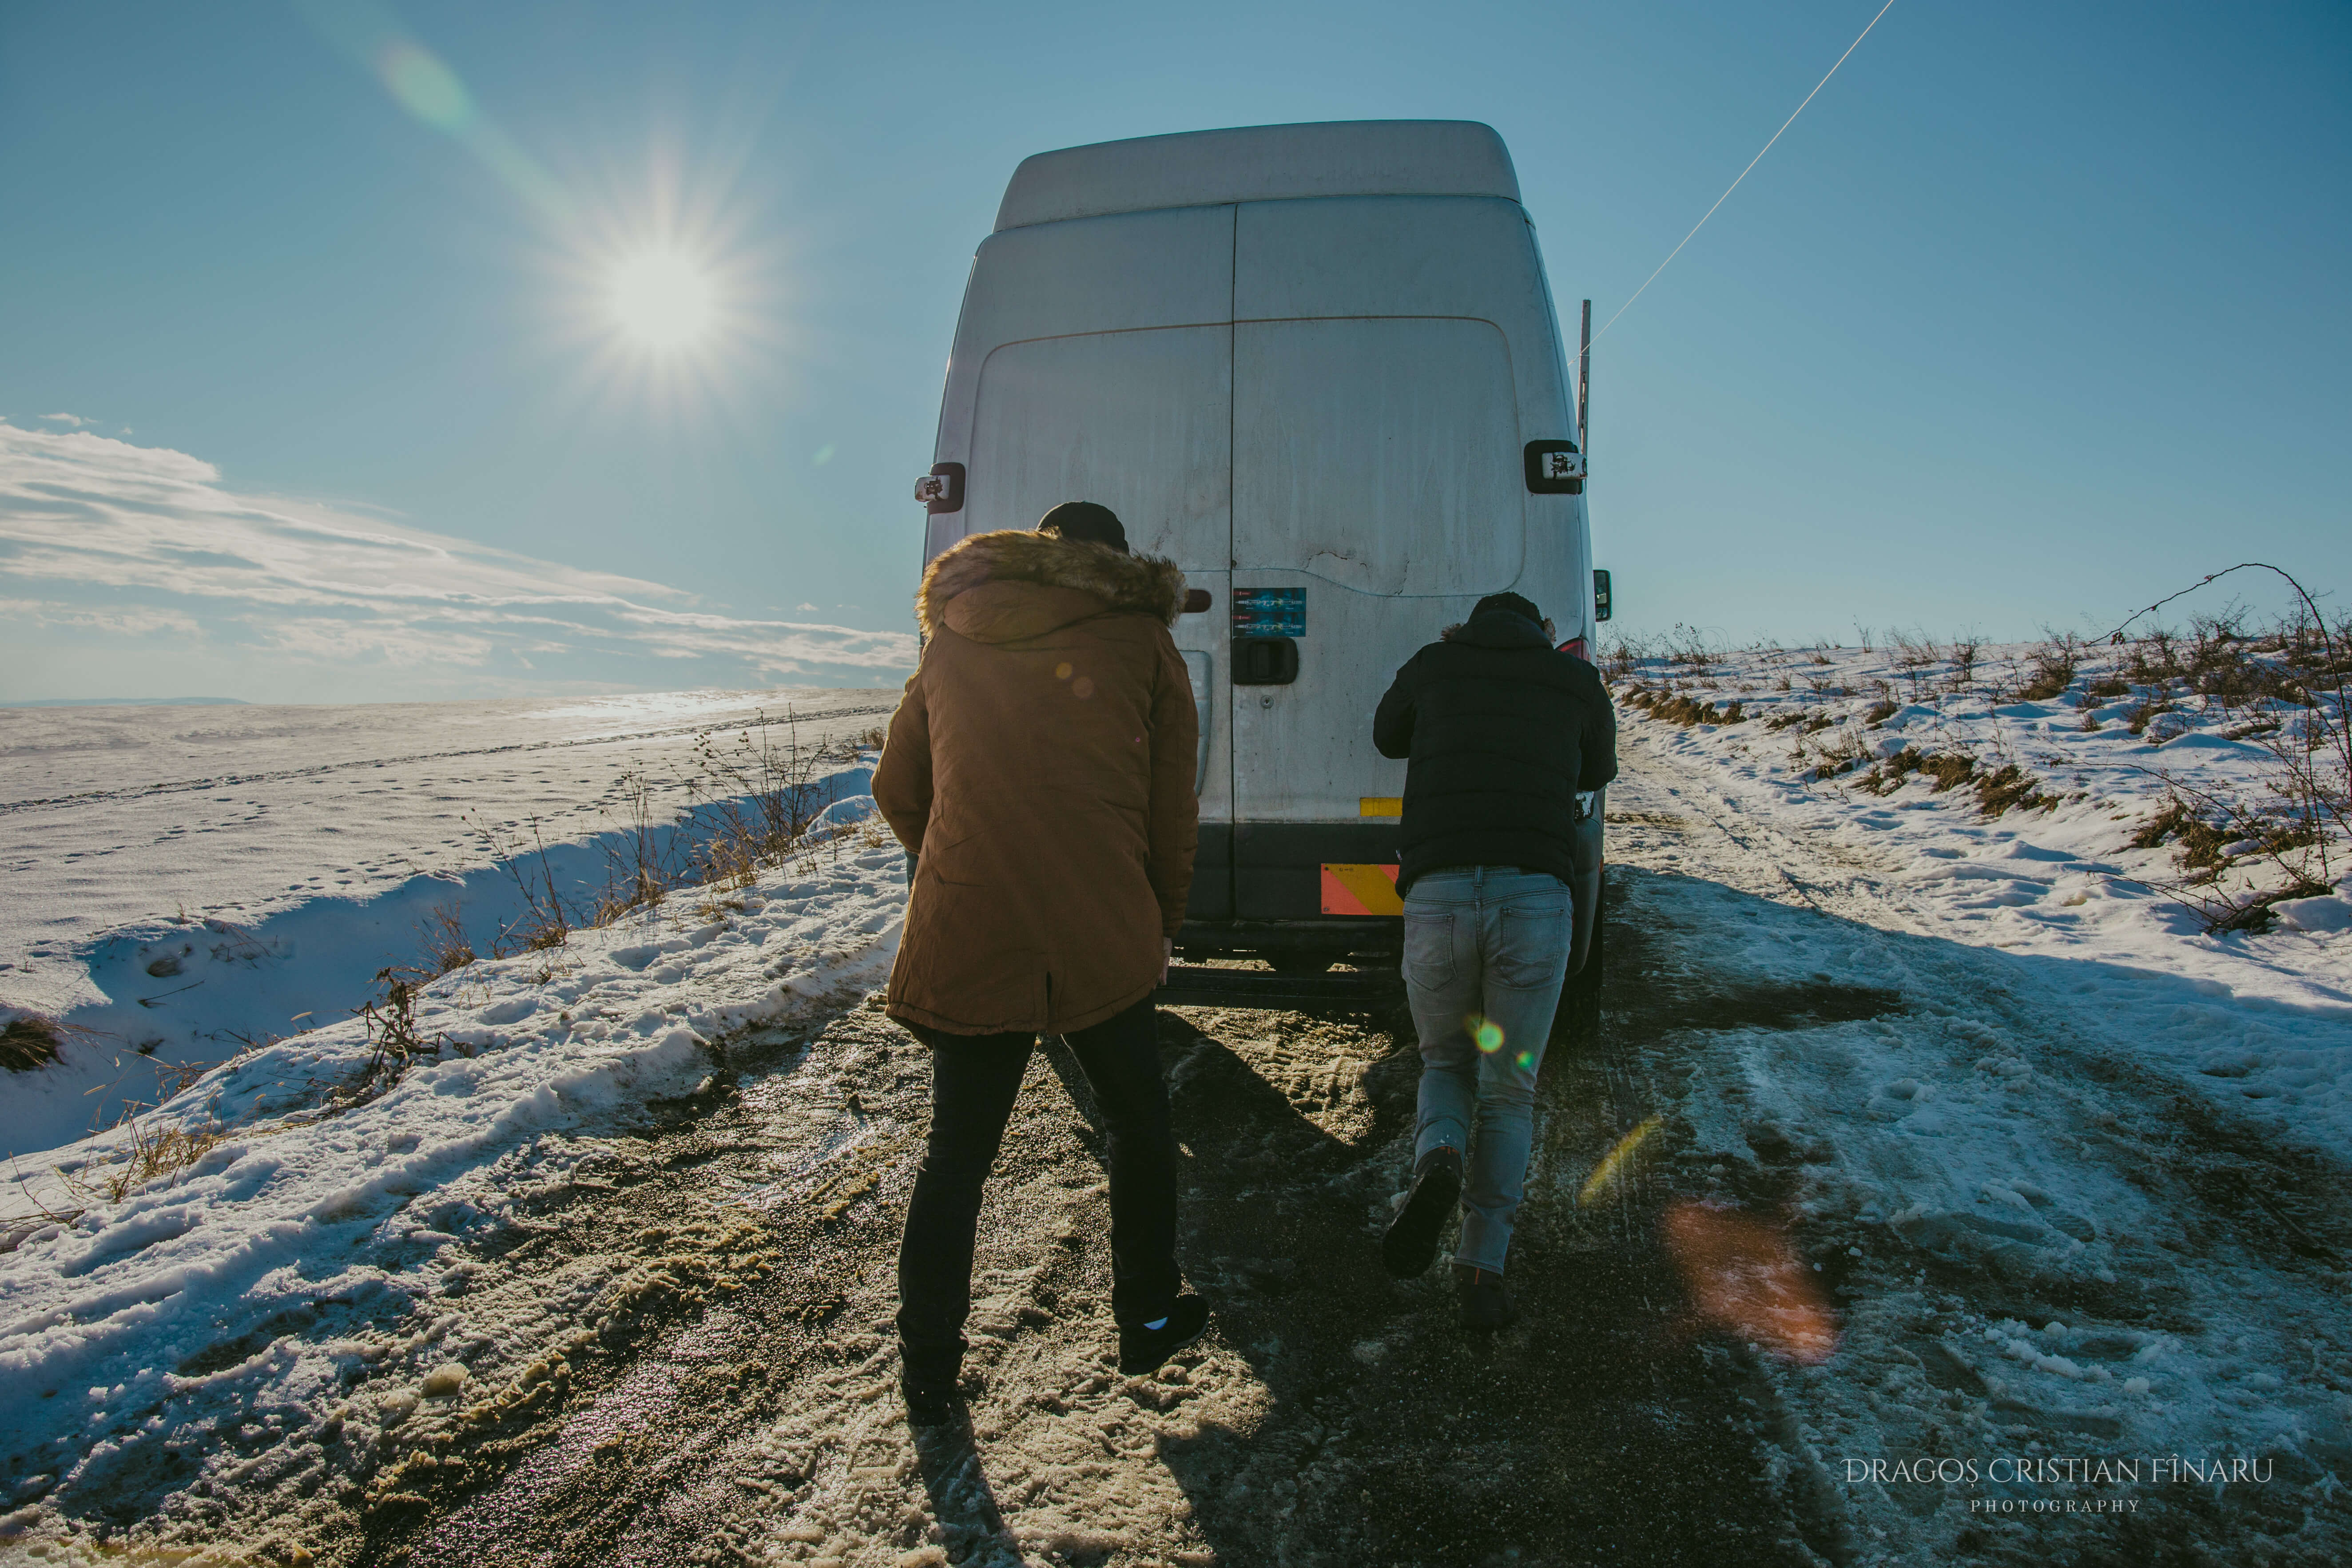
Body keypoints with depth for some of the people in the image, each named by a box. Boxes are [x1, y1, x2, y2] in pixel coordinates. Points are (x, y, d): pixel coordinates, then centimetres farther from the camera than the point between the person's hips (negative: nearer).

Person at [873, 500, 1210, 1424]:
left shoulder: (951, 642, 11)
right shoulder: (1141, 643, 4)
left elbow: (898, 790, 17)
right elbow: (1171, 813, 4)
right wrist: (1164, 923, 19)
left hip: (964, 942, 2)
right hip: (1102, 942, -1)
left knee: (955, 1157, 14)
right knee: (1139, 1129, 21)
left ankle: (929, 1374, 23)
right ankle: (1148, 1321, 34)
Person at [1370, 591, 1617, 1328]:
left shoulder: (1432, 666, 19)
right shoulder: (1576, 679, 19)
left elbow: (1389, 738, 38)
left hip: (1437, 895, 0)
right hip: (1538, 900, 0)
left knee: (1446, 1063, 25)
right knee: (1507, 1094, 18)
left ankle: (1437, 1164, -7)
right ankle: (1481, 1273, 12)